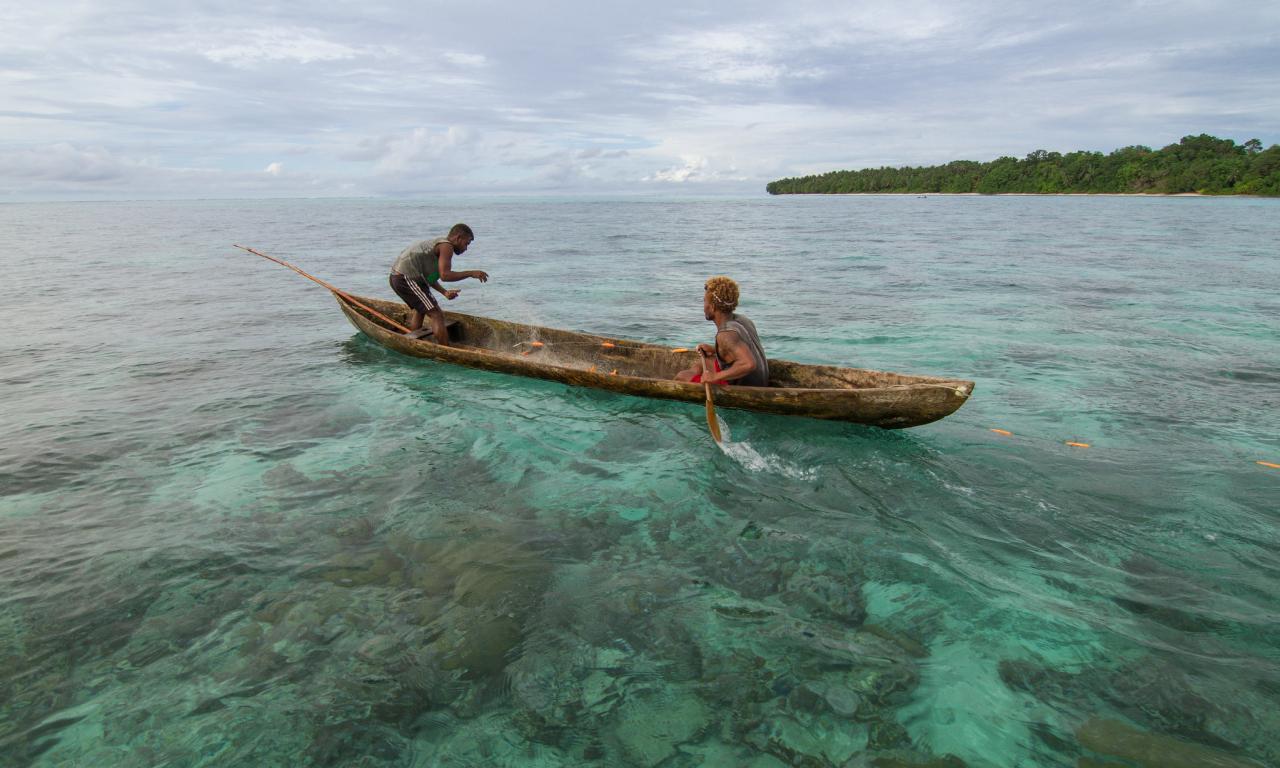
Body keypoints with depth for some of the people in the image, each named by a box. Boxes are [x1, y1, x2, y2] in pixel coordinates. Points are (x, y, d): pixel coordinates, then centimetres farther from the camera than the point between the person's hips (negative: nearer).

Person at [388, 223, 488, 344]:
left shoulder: (436, 243, 22)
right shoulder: (446, 246, -8)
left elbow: (428, 276, 21)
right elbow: (445, 275, -21)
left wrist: (444, 292, 12)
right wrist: (471, 273, -13)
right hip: (407, 278, -11)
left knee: (420, 309, 31)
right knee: (437, 315, -10)